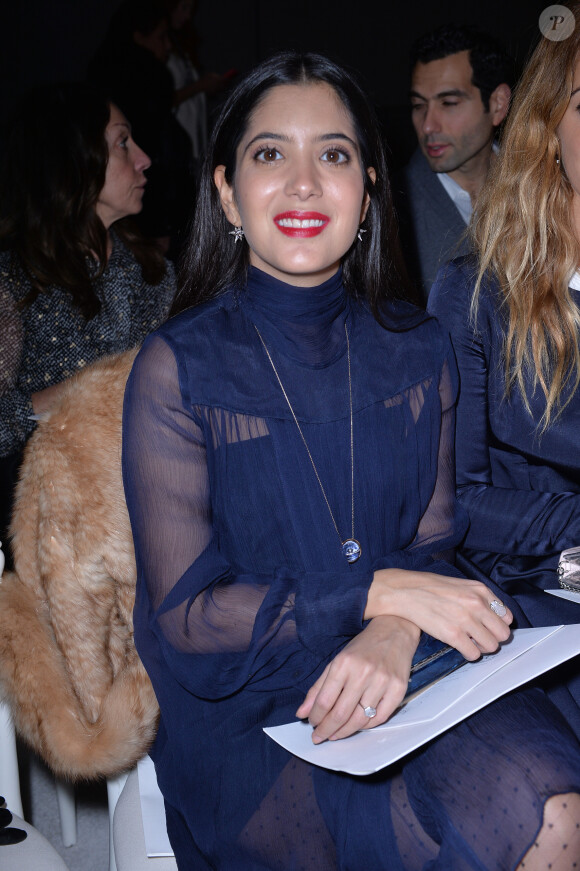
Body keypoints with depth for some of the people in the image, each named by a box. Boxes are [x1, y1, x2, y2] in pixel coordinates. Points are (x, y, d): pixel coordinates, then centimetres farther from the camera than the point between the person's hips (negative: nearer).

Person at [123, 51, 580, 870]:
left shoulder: (418, 351, 5)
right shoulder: (178, 366, -7)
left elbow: (435, 547, 6)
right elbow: (183, 617, -8)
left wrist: (395, 635, -18)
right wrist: (378, 591, -19)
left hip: (404, 678, 4)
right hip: (241, 717, -3)